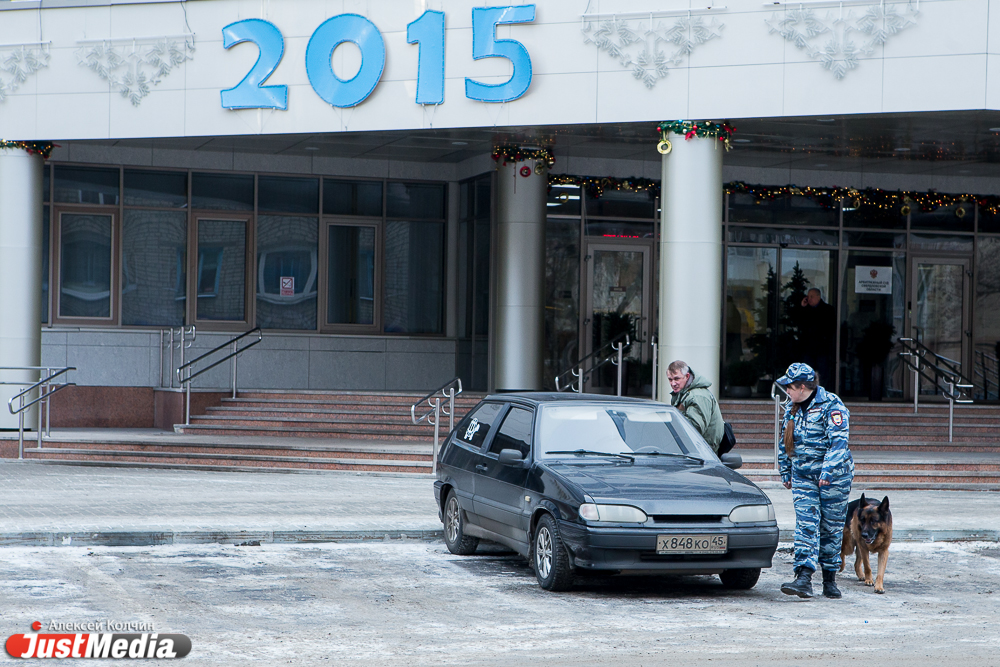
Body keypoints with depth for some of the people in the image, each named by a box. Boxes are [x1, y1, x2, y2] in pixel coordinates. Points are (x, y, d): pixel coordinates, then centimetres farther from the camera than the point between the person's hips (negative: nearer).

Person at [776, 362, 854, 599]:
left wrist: (828, 471, -31)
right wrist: (785, 471, 22)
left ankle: (830, 579, 16)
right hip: (803, 477, 5)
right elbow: (786, 441, 22)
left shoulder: (832, 405, -13)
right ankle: (803, 578, -17)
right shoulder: (792, 407, 10)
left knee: (831, 528, 4)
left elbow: (838, 441, -22)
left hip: (834, 476, -5)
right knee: (806, 526, -8)